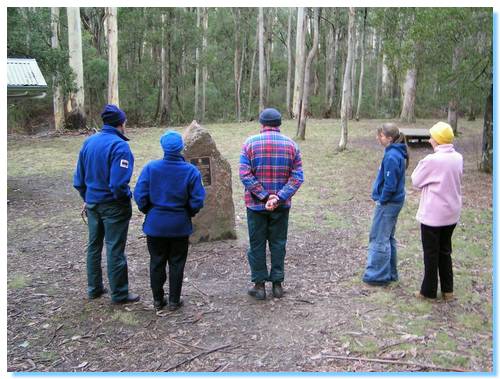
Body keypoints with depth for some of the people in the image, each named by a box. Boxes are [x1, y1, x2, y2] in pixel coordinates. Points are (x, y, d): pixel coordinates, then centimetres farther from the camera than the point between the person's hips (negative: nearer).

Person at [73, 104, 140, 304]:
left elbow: (78, 179, 8)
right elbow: (118, 183, -25)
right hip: (114, 206, -7)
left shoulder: (88, 142, 2)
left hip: (92, 203, 7)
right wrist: (126, 197, -7)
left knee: (94, 246, 19)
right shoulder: (119, 145, -19)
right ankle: (119, 293, 16)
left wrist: (87, 198, 18)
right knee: (115, 250, 4)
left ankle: (94, 288, 32)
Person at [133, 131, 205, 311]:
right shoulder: (191, 171, -13)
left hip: (155, 224, 1)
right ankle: (174, 301, 21)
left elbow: (139, 195, -10)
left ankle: (158, 300, 26)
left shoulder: (150, 167, -12)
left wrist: (149, 211, 8)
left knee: (156, 262, 15)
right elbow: (197, 201, -11)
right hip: (180, 226, -1)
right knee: (176, 264, 12)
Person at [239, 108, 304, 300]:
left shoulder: (250, 143, -6)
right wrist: (278, 198, -15)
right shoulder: (291, 145, 0)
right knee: (278, 244, 13)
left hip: (256, 205, -2)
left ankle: (260, 285, 18)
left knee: (257, 245, 10)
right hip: (282, 206, 2)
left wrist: (264, 196, -15)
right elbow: (297, 177, -7)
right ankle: (277, 284, 21)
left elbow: (245, 174, -15)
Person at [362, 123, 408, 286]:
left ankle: (378, 275, 10)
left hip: (388, 204, -10)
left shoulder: (392, 156, -21)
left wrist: (382, 200, -10)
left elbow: (390, 184, -22)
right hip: (394, 202, 10)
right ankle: (390, 273, 28)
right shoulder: (396, 152, 9)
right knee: (388, 238, 18)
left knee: (379, 239, 1)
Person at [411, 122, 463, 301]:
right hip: (451, 213, 6)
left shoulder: (432, 160, -21)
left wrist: (422, 165, 4)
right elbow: (456, 179, 11)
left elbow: (416, 181, -9)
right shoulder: (458, 158, 0)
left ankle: (429, 291, 18)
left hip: (432, 214, -6)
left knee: (431, 253, 6)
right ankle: (447, 289, 26)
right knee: (445, 251, 18)